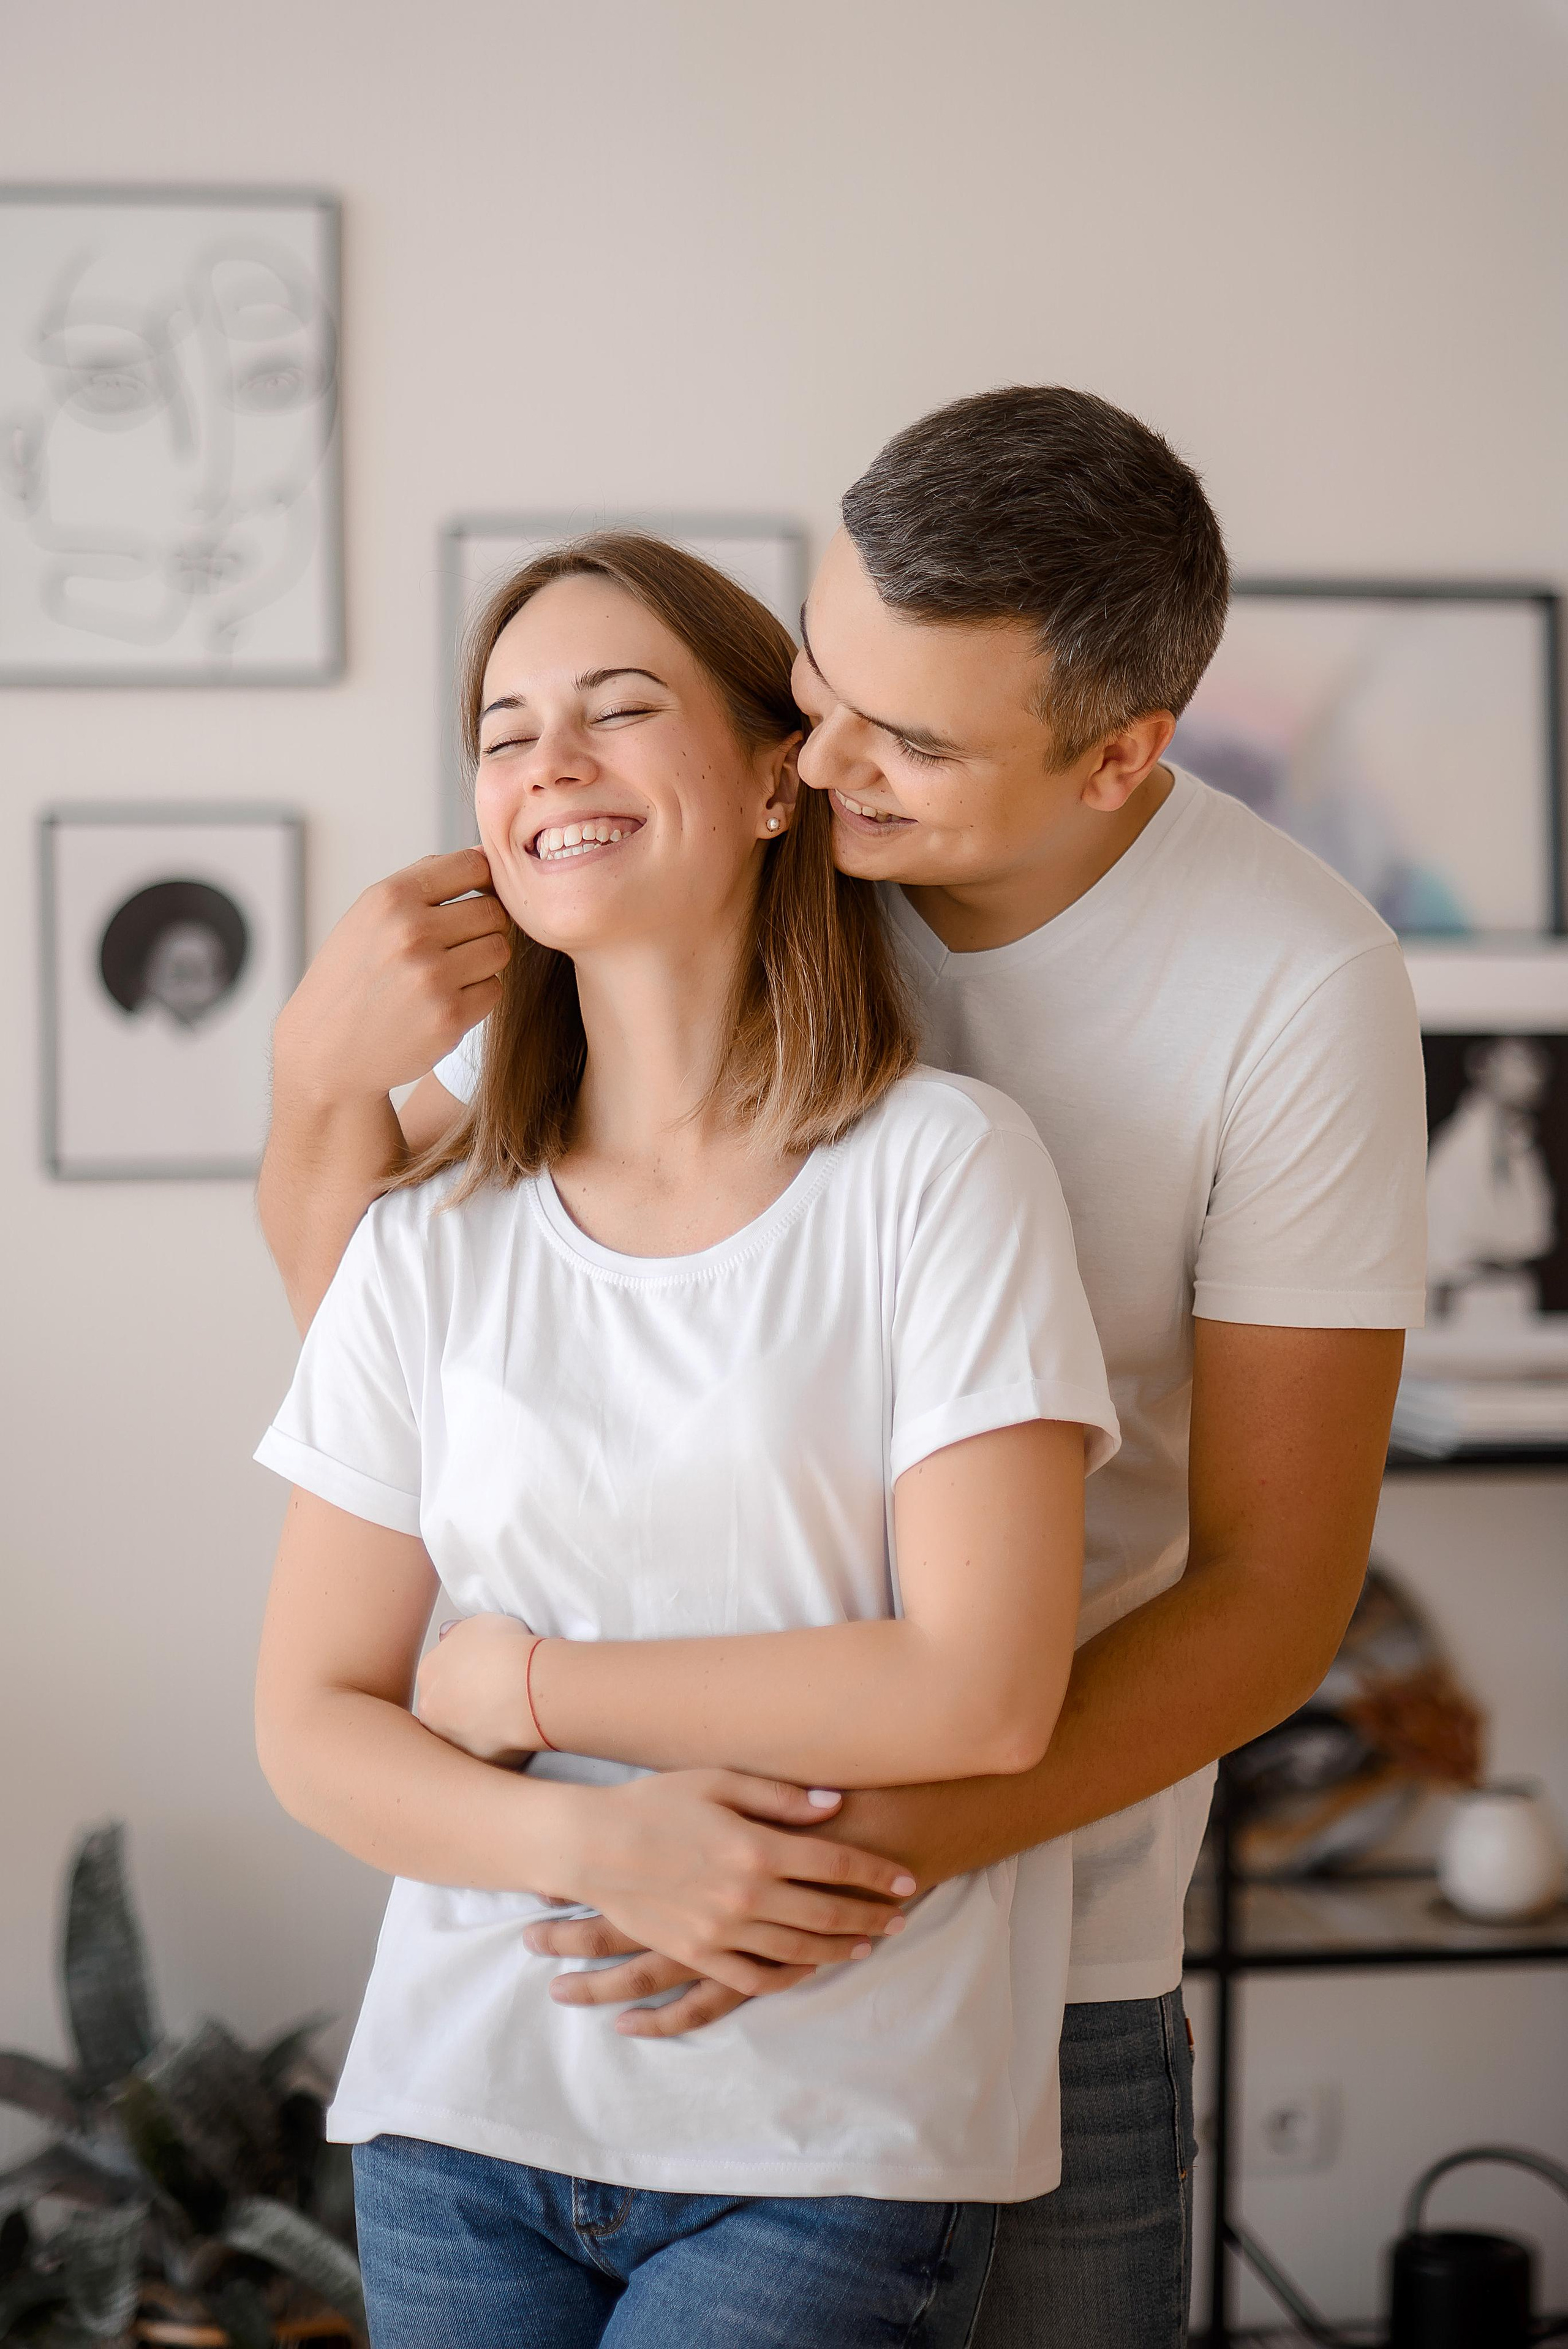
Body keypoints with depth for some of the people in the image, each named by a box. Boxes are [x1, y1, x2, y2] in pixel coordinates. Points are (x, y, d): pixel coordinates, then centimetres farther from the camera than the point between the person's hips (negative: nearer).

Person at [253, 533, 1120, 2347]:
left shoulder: (939, 1169, -7)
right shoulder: (435, 1243, 4)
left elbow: (982, 1695, -13)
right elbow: (310, 1721, 4)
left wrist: (521, 1682, -8)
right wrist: (590, 1843, -15)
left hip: (834, 2141, -3)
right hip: (465, 2110, 4)